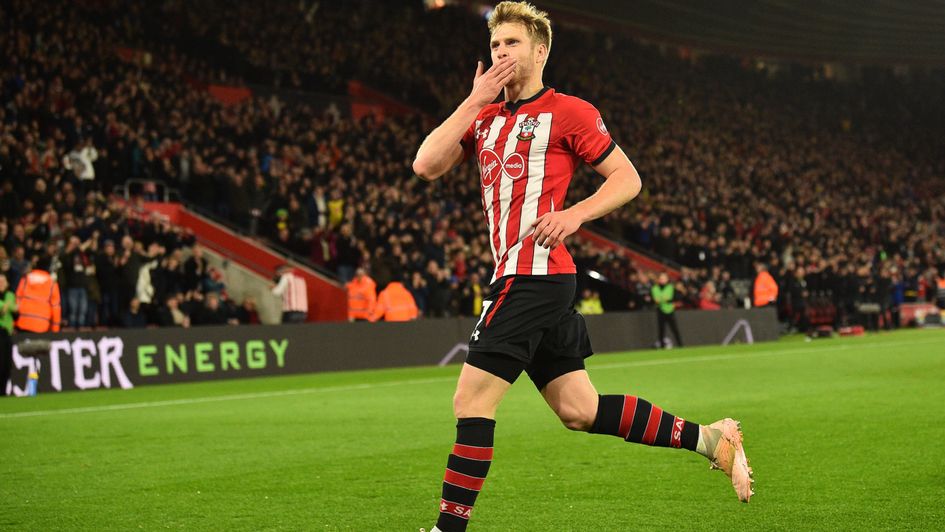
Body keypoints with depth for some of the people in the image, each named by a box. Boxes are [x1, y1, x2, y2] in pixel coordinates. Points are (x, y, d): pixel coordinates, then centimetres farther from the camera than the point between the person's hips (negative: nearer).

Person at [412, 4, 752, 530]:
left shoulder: (569, 111, -1)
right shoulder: (484, 117, 18)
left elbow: (628, 179, -1)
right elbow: (427, 165, 4)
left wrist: (574, 214, -15)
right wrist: (474, 101, 1)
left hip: (534, 274, -8)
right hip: (519, 276, 8)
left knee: (472, 401, -9)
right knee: (580, 410, 11)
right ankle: (709, 438, 20)